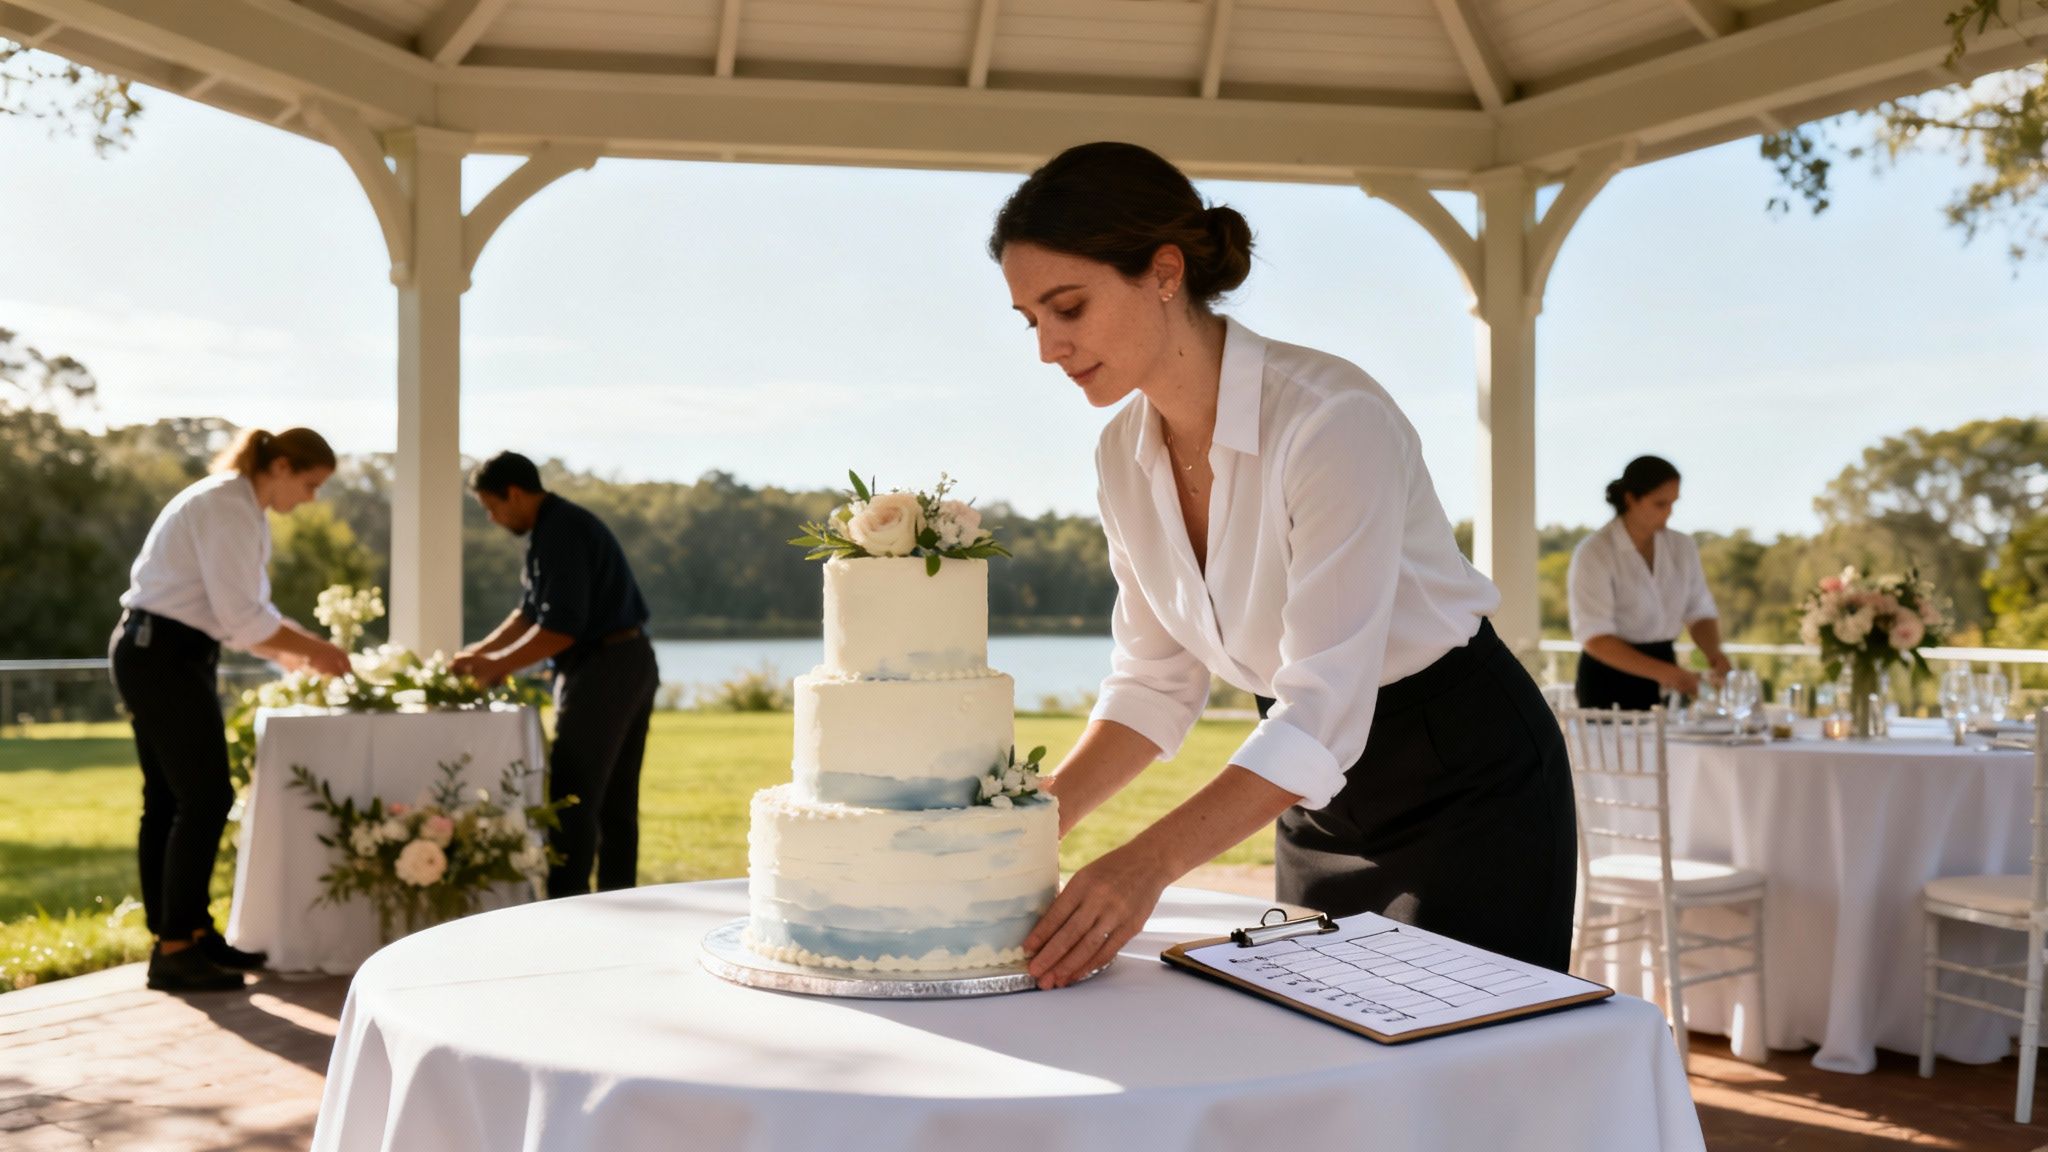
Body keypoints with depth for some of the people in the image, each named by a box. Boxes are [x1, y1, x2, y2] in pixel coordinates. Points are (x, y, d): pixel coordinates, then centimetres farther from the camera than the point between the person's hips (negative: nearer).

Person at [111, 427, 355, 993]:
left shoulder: (242, 510, 16)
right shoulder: (226, 506, -15)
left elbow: (242, 615, 17)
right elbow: (242, 616, -20)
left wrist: (302, 656, 9)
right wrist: (312, 648, -9)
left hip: (157, 655, 10)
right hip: (162, 654, -10)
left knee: (170, 801, 13)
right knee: (206, 798, -8)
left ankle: (188, 932, 20)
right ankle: (174, 950, -2)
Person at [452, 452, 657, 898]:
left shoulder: (560, 532, -17)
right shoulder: (559, 525, 15)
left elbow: (560, 628, -22)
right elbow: (532, 611, 22)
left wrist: (499, 665, -13)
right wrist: (479, 651, 15)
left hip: (602, 670, -10)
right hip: (631, 664, 10)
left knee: (573, 798, -7)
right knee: (615, 800, 13)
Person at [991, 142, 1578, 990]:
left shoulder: (1333, 418, -28)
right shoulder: (1124, 457, -4)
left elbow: (1325, 707, -33)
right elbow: (1154, 682, 0)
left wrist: (1152, 860, -43)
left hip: (1466, 782, -7)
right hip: (1321, 796, 7)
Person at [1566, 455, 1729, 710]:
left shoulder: (1682, 547, 4)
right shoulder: (1594, 553, -14)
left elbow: (1700, 612, 8)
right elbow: (1594, 637, -20)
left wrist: (1713, 652, -14)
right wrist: (1663, 672, -30)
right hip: (1609, 682, -5)